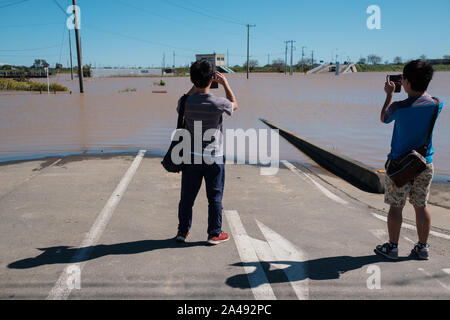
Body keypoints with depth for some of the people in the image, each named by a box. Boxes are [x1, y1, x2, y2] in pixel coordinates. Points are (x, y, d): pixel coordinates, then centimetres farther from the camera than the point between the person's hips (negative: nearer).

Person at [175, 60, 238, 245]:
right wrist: (225, 84, 15)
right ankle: (214, 234, 19)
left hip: (191, 157, 3)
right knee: (215, 197, 10)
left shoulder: (186, 102, -9)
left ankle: (182, 231, 24)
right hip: (214, 158, -2)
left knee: (187, 196, 13)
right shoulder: (218, 103, -16)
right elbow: (234, 104, 7)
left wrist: (195, 86, 18)